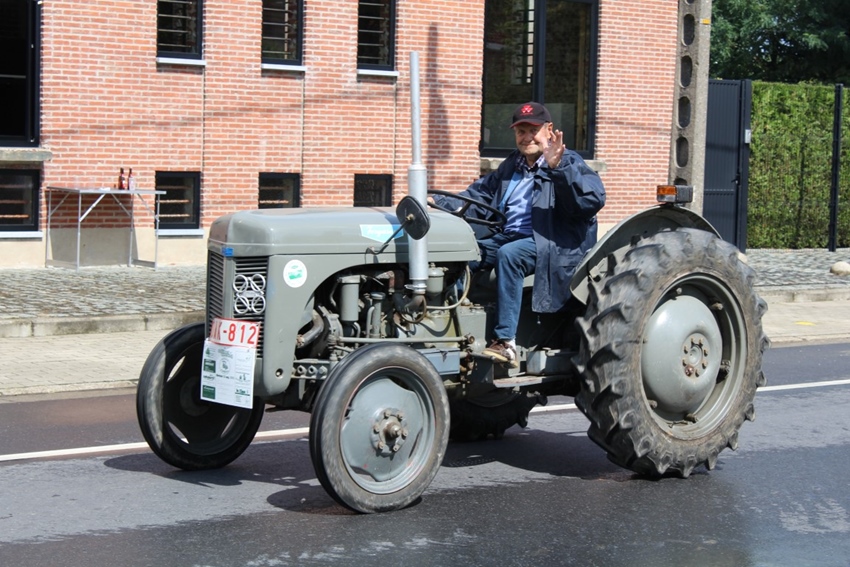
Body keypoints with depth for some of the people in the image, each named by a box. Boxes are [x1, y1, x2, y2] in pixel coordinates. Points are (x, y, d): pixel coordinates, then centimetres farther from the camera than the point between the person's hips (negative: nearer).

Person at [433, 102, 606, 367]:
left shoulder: (569, 163, -2)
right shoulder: (512, 166, 22)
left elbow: (594, 199, -19)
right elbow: (479, 195, 26)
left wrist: (559, 167, -30)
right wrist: (440, 203, 9)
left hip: (549, 244, -7)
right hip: (507, 238, 8)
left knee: (509, 254, -36)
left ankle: (506, 342, -37)